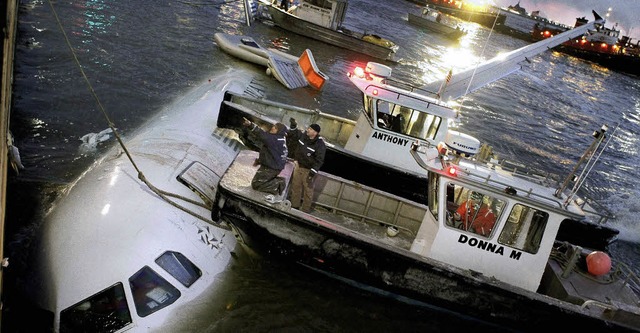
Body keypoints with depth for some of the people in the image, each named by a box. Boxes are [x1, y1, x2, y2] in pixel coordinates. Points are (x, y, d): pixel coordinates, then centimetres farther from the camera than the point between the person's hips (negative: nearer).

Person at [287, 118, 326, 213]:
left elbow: (319, 160, -23)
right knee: (296, 186, 16)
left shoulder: (320, 145, -23)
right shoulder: (303, 135, -7)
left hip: (308, 169, -6)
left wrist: (312, 173, -26)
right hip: (298, 166, 6)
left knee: (308, 189, 2)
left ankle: (305, 210, 13)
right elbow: (293, 134, 11)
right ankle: (294, 206, 31)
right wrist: (293, 125, -7)